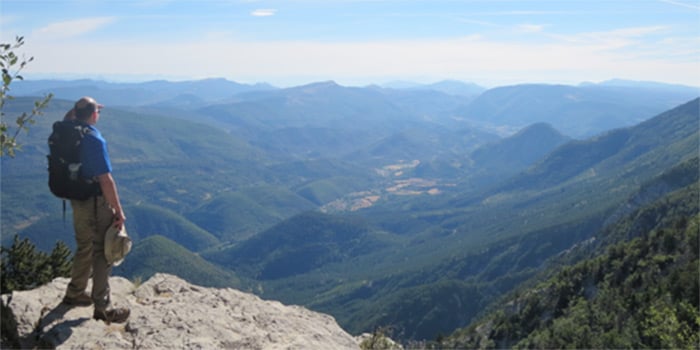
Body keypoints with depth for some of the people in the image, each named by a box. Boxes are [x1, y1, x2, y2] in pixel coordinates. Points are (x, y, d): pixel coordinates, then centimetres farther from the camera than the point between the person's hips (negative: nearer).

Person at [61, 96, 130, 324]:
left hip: (77, 200, 8)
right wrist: (119, 211, -19)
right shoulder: (94, 140, -22)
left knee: (84, 248, 24)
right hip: (96, 203, -8)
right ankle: (102, 308, 8)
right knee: (103, 253, 2)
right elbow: (106, 180, -24)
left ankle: (75, 293, 38)